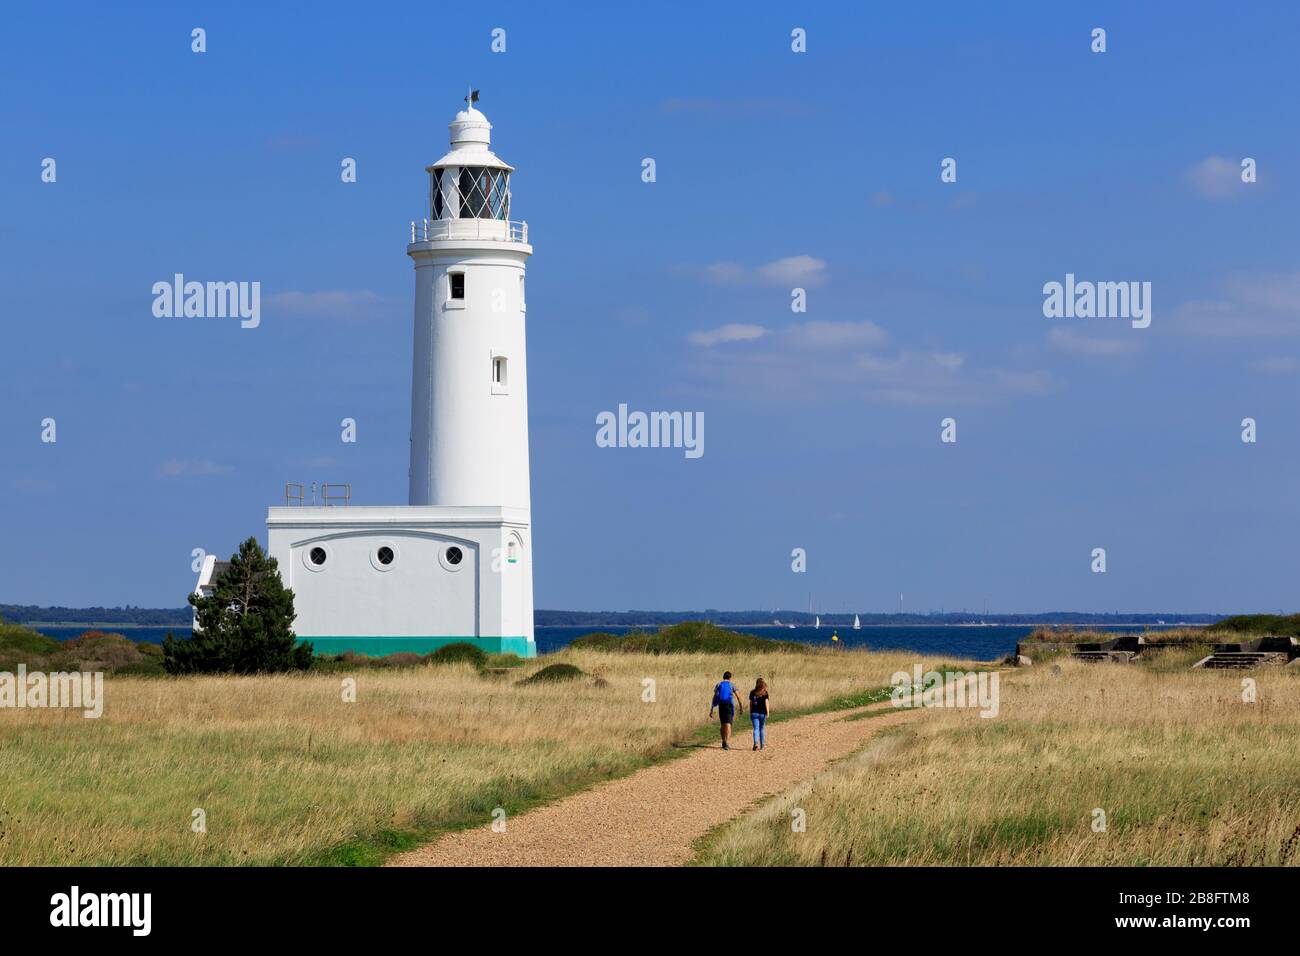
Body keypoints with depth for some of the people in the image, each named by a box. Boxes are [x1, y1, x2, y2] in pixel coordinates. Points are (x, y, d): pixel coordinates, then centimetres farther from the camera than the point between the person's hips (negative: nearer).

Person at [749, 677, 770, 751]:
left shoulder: (752, 693, 2)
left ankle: (756, 743, -21)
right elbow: (766, 703, -12)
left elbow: (750, 703, 5)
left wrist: (750, 713, 13)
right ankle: (763, 745, 21)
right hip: (762, 713, -1)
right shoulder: (765, 693, -4)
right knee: (762, 729, 14)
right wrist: (768, 713, -14)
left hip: (754, 713, 1)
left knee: (756, 729, -1)